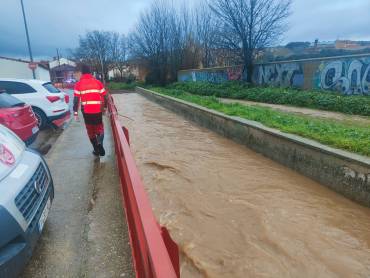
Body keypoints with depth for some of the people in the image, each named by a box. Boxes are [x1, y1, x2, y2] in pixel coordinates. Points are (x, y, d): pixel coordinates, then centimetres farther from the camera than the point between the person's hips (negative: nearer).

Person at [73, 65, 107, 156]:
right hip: (98, 110, 1)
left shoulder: (78, 84, -1)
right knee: (99, 128, 16)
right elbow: (104, 97, 3)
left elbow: (76, 100, -4)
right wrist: (104, 107, 17)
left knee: (90, 130, 14)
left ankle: (96, 150, 20)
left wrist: (75, 113, 1)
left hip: (86, 111, 0)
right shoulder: (98, 82, 2)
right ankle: (99, 143, -12)